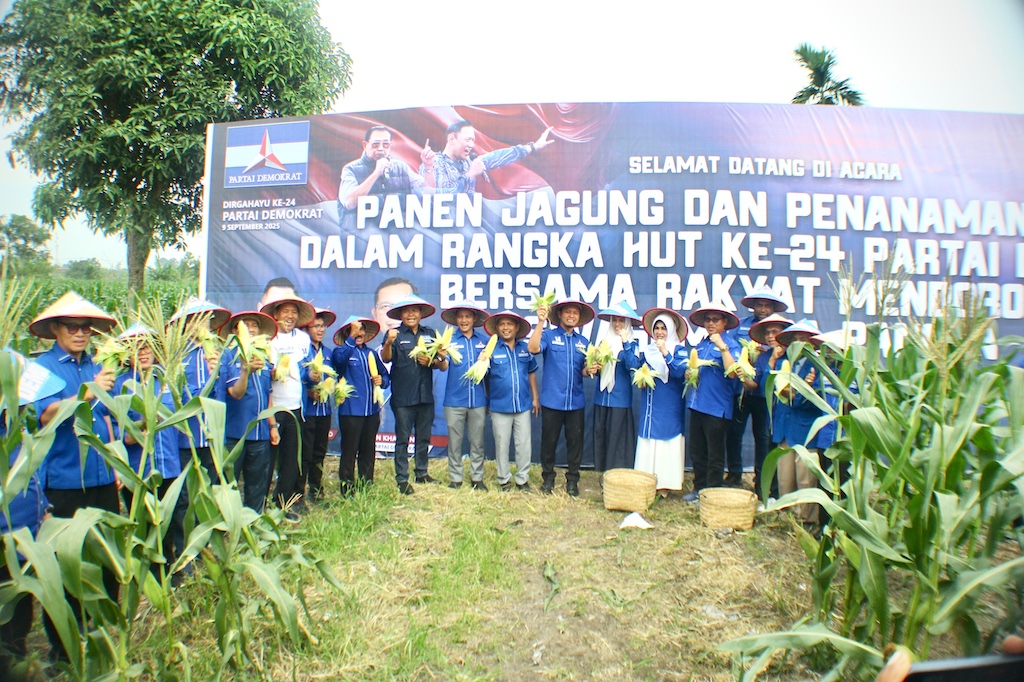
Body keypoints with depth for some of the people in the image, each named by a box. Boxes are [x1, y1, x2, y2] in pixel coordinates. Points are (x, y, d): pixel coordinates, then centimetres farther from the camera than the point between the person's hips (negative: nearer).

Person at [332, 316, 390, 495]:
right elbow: (339, 358, -27)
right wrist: (352, 337, -34)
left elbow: (386, 375, 20)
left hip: (372, 410, 5)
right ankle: (347, 490, 9)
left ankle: (367, 486, 24)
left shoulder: (372, 354, 14)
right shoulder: (343, 351, -2)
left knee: (368, 452, 13)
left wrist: (382, 381, -2)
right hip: (350, 410, -5)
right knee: (349, 451, 0)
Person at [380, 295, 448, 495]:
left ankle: (422, 473, 28)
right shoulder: (395, 334, -2)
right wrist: (388, 342, -37)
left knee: (424, 437, 15)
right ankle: (402, 479, 11)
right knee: (402, 439, 3)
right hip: (403, 396, -4)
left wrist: (431, 361, -12)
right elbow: (386, 358, -18)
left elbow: (442, 364, 10)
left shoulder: (430, 334, 9)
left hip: (426, 395, 4)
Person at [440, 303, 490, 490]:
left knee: (477, 441, 9)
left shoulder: (484, 340, 5)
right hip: (454, 399, -1)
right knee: (454, 441, 7)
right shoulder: (450, 339, 1)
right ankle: (455, 478, 19)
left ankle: (477, 478, 21)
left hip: (478, 399, 1)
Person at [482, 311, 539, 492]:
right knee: (502, 445, 9)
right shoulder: (491, 349, -4)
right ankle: (504, 480, 24)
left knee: (524, 444, 7)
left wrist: (535, 398, 12)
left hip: (523, 405, 2)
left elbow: (532, 373, 13)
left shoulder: (525, 348, 5)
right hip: (500, 406, -2)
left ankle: (522, 479, 23)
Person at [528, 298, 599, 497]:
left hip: (575, 402, 4)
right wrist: (541, 322, -27)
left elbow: (582, 371, 14)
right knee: (549, 441, 7)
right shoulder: (549, 335, -1)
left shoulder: (583, 341, 11)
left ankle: (572, 480, 22)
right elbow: (533, 348, -22)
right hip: (552, 400, -3)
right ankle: (548, 478, 23)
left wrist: (589, 370, -9)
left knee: (575, 441, 8)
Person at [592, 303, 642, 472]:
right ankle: (604, 472, 19)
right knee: (601, 434, 7)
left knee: (618, 437, -4)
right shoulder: (605, 341, 12)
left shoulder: (631, 344, 0)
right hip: (602, 396, 5)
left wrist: (625, 342, -19)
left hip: (620, 398, -4)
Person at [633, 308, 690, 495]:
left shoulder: (679, 349, 1)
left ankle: (664, 486, 5)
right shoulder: (648, 350, 13)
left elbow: (679, 372, -16)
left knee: (666, 443, -2)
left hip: (669, 407, -4)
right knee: (647, 443, 4)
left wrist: (665, 352, -25)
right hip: (649, 405, 4)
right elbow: (635, 367, 3)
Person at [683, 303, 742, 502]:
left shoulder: (731, 344, -6)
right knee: (695, 450, 14)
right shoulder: (701, 344, 13)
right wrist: (689, 372, 2)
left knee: (714, 453, 4)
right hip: (697, 403, 7)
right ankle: (699, 488, 27)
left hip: (717, 406, -7)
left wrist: (722, 346, -25)